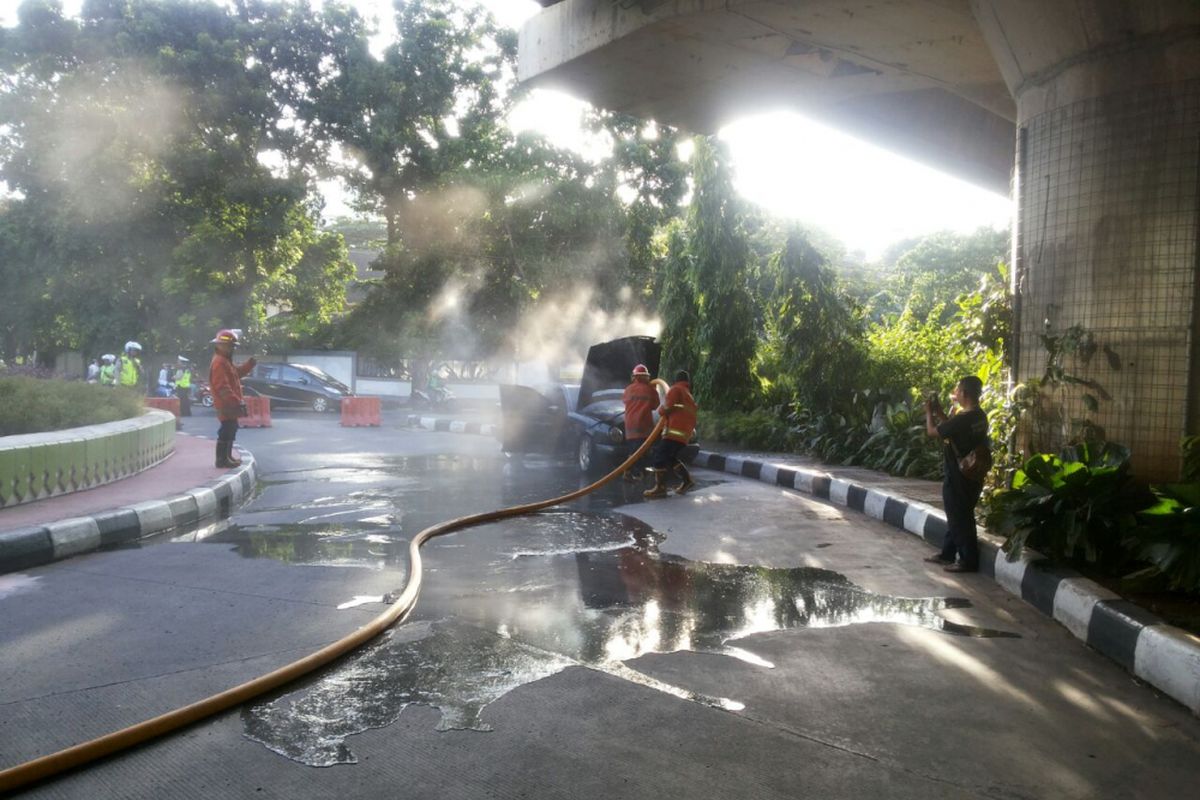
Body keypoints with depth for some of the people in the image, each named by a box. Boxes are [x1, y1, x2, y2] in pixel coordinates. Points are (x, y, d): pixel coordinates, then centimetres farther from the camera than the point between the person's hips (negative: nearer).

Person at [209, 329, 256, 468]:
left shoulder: (226, 361, 17)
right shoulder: (219, 362, -18)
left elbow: (238, 372, 25)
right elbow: (222, 387, -24)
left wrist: (250, 363, 9)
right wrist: (236, 401, -25)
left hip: (230, 404, 11)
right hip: (225, 404, -11)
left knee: (231, 429, 18)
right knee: (226, 431, -8)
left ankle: (228, 456, 27)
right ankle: (222, 459, -5)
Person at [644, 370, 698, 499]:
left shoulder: (675, 390, 0)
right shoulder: (689, 395, 28)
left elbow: (667, 408, -11)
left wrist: (661, 409, 10)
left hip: (675, 430, -9)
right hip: (685, 433, 9)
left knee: (660, 456, -11)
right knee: (670, 458, 20)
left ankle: (660, 488, -17)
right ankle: (687, 479, 18)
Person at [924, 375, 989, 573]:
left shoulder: (963, 418, -24)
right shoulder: (978, 415, 5)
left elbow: (932, 431, -14)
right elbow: (952, 427, 18)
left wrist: (929, 412, 2)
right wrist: (939, 411, 14)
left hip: (959, 476, -9)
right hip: (970, 473, 9)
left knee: (960, 518, 1)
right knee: (956, 515, 18)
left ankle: (968, 560, 8)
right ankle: (947, 553, 29)